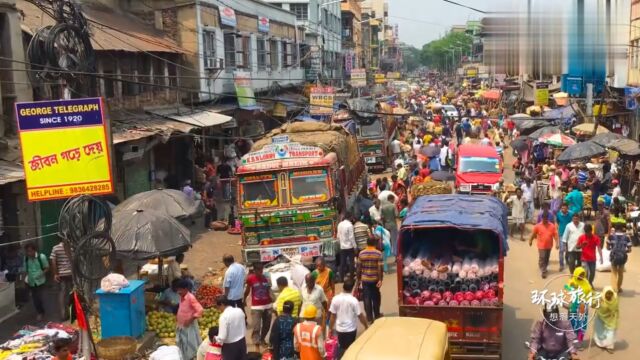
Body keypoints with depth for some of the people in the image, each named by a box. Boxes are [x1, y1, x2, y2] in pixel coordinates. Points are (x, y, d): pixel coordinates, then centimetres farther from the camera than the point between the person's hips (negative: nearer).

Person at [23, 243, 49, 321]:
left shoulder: (41, 257, -15)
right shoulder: (26, 258, -4)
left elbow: (47, 268, -8)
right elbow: (25, 270, 9)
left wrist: (41, 274, -23)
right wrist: (26, 277, -6)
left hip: (40, 281, -4)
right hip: (31, 282, 4)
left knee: (40, 298, -1)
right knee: (34, 298, 10)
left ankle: (42, 313, 20)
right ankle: (39, 313, 28)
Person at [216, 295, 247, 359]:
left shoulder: (224, 316, -23)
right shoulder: (240, 311, -3)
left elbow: (222, 337, -22)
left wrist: (215, 339, -3)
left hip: (230, 346, -6)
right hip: (242, 342, 6)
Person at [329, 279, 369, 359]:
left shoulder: (335, 299, -10)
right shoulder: (353, 300, -18)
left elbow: (333, 315, -4)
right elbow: (360, 315, -12)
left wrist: (331, 328, 8)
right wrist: (366, 326, 3)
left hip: (339, 328, 2)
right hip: (351, 329, -2)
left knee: (341, 348, 19)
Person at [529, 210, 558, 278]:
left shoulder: (552, 226, -5)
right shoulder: (538, 226, -10)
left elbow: (555, 235, -5)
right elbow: (533, 234, 2)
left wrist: (557, 243, -13)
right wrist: (530, 240, 12)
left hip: (549, 245, 3)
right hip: (541, 246, -3)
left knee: (547, 258, 17)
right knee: (542, 258, -7)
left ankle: (544, 268, 37)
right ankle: (543, 271, -2)